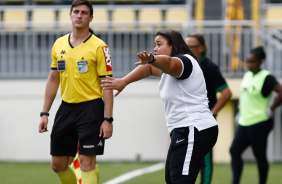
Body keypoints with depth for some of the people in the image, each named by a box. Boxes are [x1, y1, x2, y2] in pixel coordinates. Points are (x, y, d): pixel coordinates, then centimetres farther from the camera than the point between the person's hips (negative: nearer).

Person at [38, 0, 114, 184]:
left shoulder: (99, 47, -7)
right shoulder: (59, 45, 9)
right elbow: (53, 80, 16)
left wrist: (108, 119, -14)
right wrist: (45, 113, 12)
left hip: (91, 108, -6)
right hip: (66, 107, 6)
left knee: (87, 162, -9)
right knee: (58, 164, 7)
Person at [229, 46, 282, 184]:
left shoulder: (266, 78, -12)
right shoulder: (247, 75, 12)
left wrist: (270, 110, -19)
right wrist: (241, 110, 19)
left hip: (259, 122, -8)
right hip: (245, 121, 8)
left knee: (259, 155, -1)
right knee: (234, 151, 0)